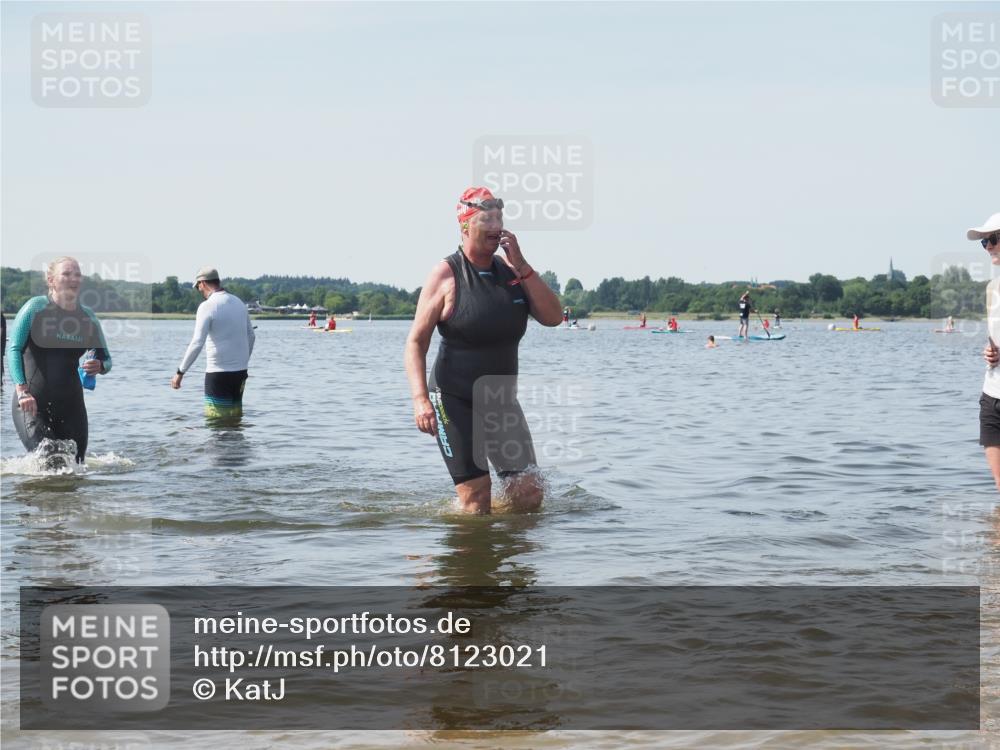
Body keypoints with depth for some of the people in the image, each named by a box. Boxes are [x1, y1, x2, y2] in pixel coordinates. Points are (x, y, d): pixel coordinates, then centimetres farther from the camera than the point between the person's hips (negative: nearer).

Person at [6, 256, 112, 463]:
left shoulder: (88, 317, 8)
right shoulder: (35, 308, -4)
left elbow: (106, 359, 15)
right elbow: (13, 349, -9)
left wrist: (99, 366, -11)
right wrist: (22, 391, -22)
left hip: (70, 402, 4)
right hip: (32, 403, -4)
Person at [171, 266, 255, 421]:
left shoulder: (207, 306, -13)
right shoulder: (238, 302, 9)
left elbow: (197, 344, -19)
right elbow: (251, 337, 19)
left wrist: (180, 372, -14)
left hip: (218, 372, -7)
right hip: (240, 371, 7)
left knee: (217, 418, -2)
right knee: (235, 416, 13)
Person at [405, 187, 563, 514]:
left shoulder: (510, 269, 6)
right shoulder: (446, 275, -8)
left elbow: (553, 317, -3)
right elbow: (416, 341, -10)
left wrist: (521, 266, -12)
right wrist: (420, 398, -23)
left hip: (501, 399, 5)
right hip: (455, 401, -5)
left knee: (530, 494, 0)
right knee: (476, 497, -10)